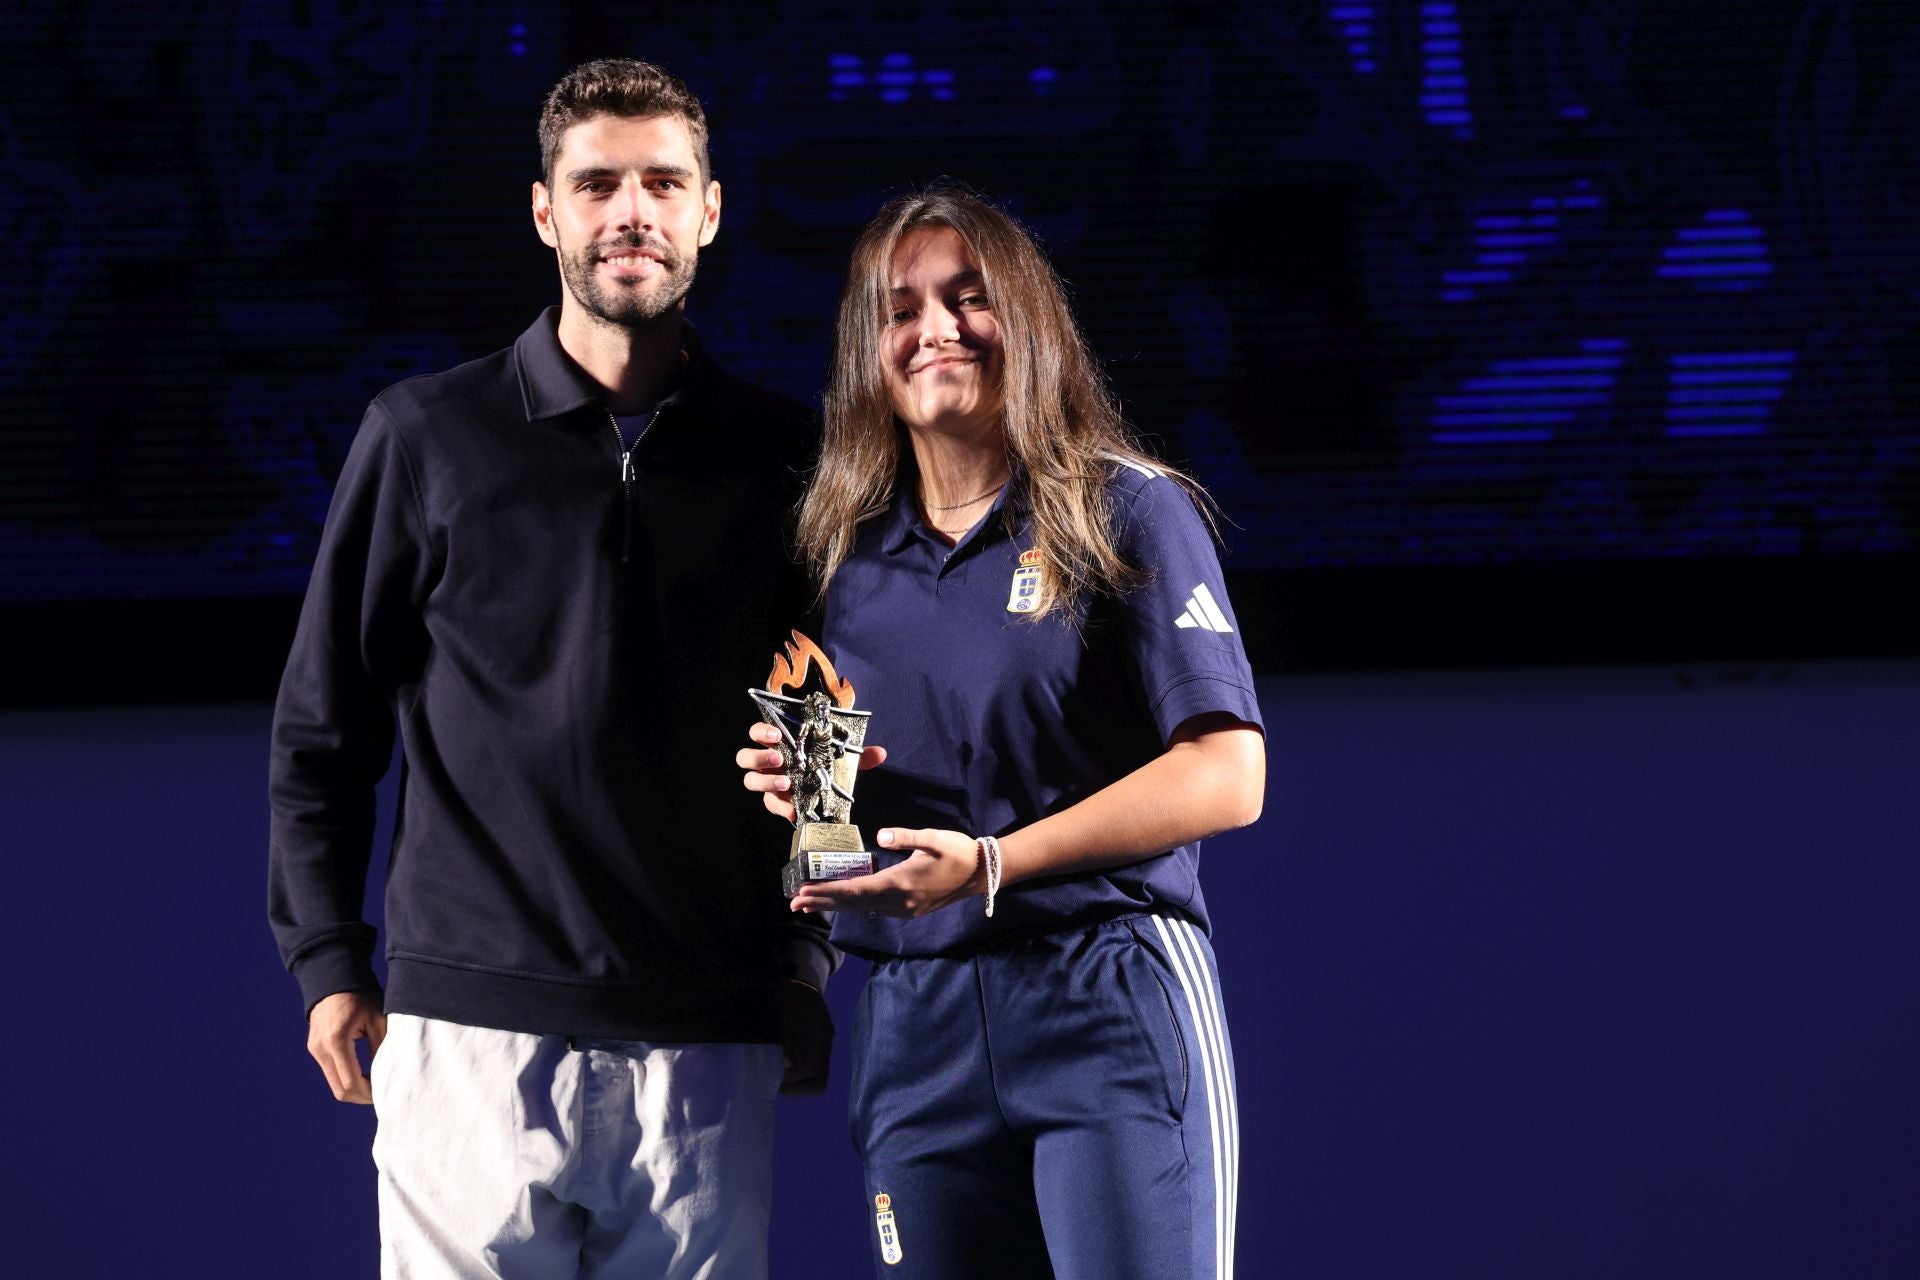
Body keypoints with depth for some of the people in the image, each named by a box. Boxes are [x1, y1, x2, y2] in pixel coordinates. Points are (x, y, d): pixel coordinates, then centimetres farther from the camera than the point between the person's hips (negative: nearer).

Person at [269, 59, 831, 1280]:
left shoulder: (781, 456, 9)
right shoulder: (428, 435, 5)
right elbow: (324, 726, 8)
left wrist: (807, 959, 10)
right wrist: (330, 964, 3)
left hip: (710, 1042, 2)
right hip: (476, 1034, -1)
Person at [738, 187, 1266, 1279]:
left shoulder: (1128, 512, -1)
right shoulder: (843, 552, 14)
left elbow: (1227, 777, -9)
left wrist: (992, 862, -17)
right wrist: (798, 794, 0)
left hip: (1111, 1008, -4)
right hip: (915, 1028, 5)